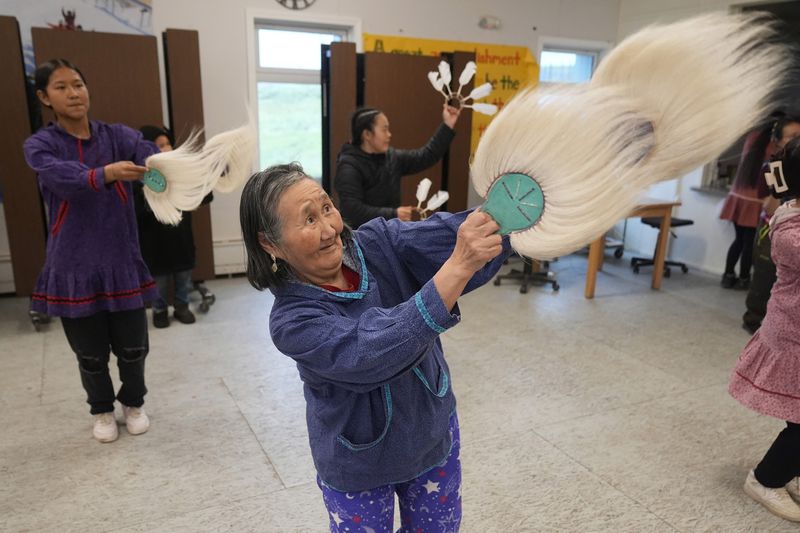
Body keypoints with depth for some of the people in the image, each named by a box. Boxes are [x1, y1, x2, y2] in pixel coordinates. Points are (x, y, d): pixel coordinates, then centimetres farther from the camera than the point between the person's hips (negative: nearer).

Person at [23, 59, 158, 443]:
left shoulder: (117, 136, 1)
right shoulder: (40, 145, -3)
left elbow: (149, 155, -20)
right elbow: (62, 176, -26)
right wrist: (106, 173, -47)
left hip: (122, 261, 1)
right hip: (74, 266, -1)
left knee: (133, 346, 8)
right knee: (91, 352, 11)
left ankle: (134, 403, 36)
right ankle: (102, 410, 37)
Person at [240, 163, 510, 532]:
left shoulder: (377, 242, -14)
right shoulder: (291, 322, -25)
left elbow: (442, 235, -28)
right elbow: (372, 352, -40)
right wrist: (459, 266, -49)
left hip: (434, 431, 4)